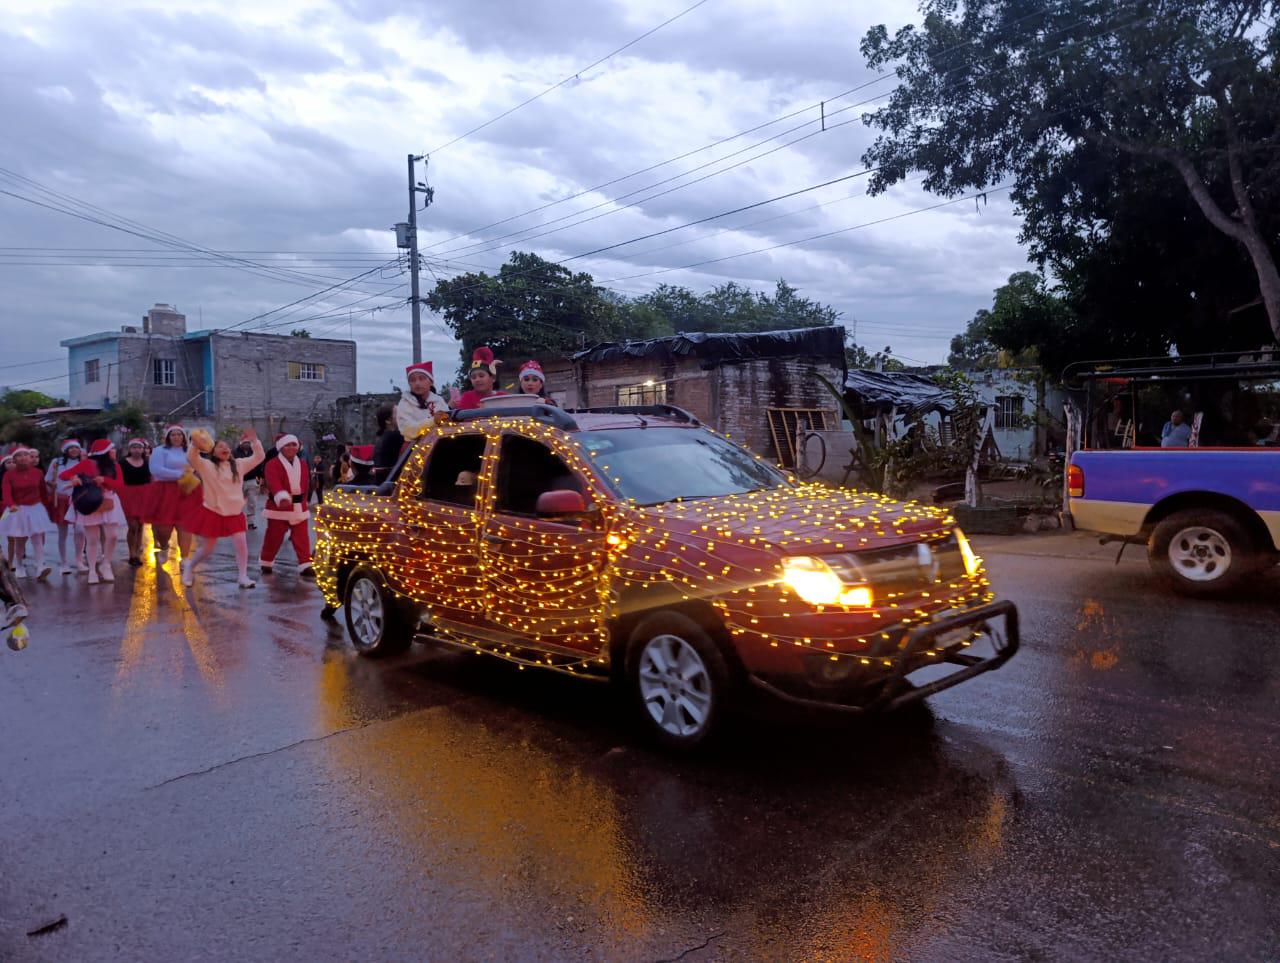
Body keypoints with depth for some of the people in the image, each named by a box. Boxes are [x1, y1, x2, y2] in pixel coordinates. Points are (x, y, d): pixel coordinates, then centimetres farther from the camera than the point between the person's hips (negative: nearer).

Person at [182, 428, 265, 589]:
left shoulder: (238, 464, 5)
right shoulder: (207, 465, -5)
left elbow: (259, 457, 4)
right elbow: (191, 458, -22)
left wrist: (254, 441, -8)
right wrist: (196, 446, -39)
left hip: (235, 513, 3)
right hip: (212, 512, -3)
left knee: (241, 542, -11)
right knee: (208, 548, 6)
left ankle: (243, 577, -5)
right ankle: (189, 566, 35)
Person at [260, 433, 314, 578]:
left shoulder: (303, 464, 9)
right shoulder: (272, 464, -11)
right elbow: (274, 484, -28)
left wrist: (301, 500, 12)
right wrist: (282, 498, -45)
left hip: (299, 508, 4)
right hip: (279, 508, -4)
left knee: (302, 538, 0)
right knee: (274, 538, 6)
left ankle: (305, 566, 1)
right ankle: (266, 564, 25)